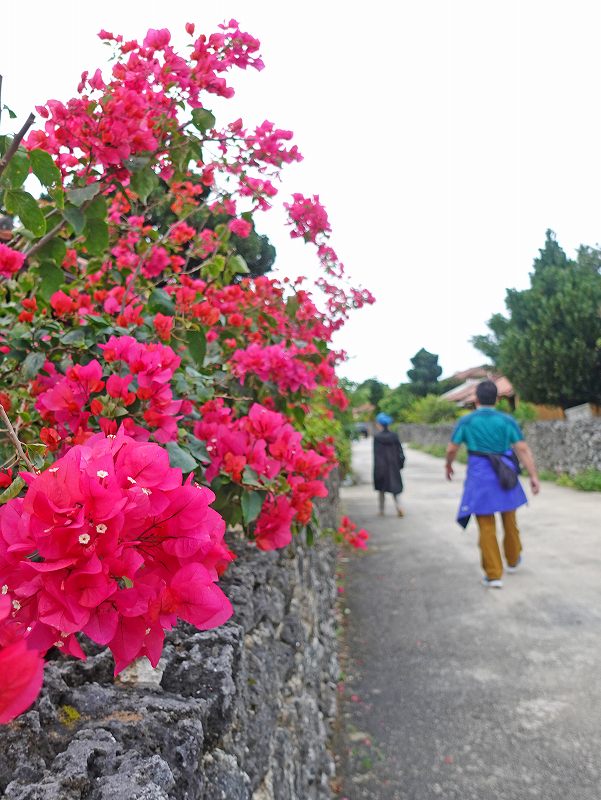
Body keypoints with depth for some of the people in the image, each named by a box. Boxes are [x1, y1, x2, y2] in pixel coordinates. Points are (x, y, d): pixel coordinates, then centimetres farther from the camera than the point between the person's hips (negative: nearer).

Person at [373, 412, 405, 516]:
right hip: (393, 465, 3)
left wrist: (377, 469, -10)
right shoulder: (394, 435, -1)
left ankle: (382, 510, 18)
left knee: (381, 490, 11)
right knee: (394, 486, 10)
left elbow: (376, 454, -13)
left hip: (382, 466, -3)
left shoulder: (377, 437, -12)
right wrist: (400, 463, 10)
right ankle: (398, 505, -10)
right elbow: (400, 450, 2)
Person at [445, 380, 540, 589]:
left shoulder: (466, 421, -2)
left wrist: (448, 466, 18)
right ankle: (513, 560, 42)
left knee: (487, 527, 5)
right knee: (509, 520, 21)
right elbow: (522, 449, -7)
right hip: (505, 477, 2)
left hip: (479, 478, -1)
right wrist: (534, 476, -6)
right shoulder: (507, 420, -1)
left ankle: (494, 575, 7)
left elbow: (451, 449, -1)